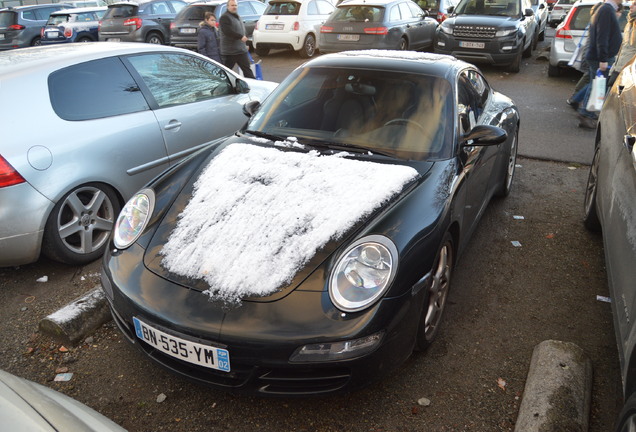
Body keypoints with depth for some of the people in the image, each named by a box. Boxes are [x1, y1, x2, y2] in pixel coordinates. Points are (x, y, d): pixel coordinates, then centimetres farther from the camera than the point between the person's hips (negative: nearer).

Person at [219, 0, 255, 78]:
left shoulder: (237, 17, 18)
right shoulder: (225, 17, -10)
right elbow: (227, 31, -23)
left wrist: (245, 44, 23)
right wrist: (241, 37, -23)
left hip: (242, 50, 8)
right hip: (229, 52, -8)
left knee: (247, 69, 5)